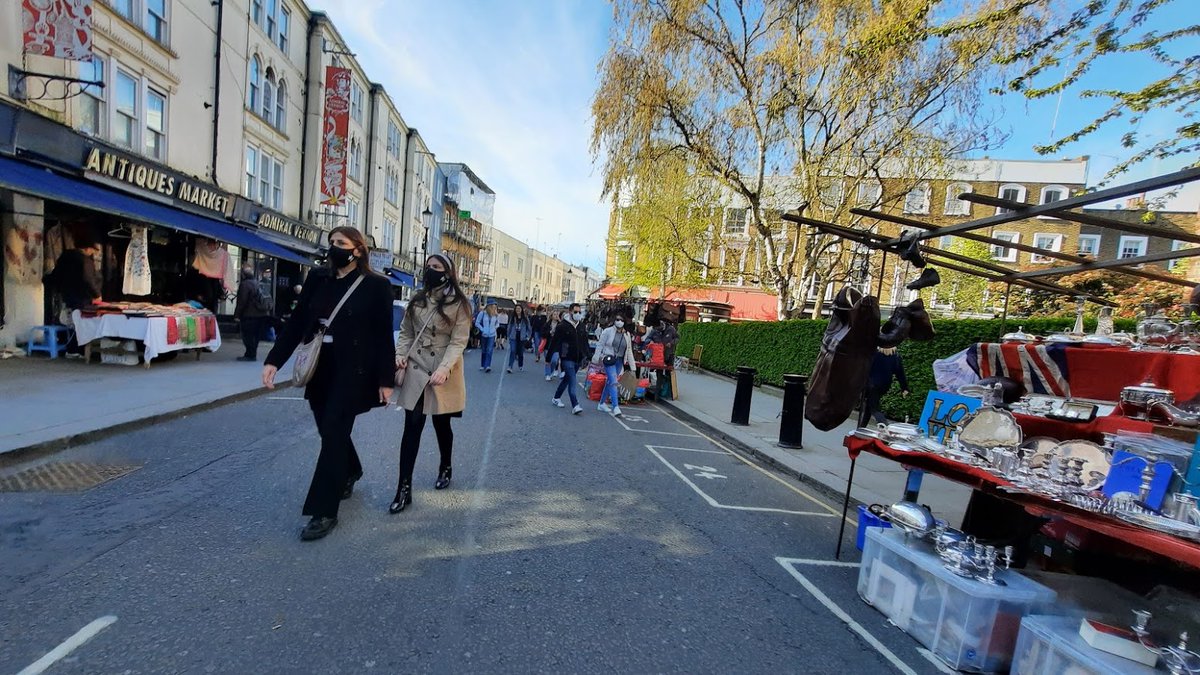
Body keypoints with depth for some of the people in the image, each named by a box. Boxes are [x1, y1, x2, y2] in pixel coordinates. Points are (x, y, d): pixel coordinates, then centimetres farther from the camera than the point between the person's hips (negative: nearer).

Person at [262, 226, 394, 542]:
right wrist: (274, 360, -1)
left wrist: (386, 379, -9)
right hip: (319, 370, 6)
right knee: (330, 431, 17)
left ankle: (325, 512, 7)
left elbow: (383, 335, -8)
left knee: (333, 434, -5)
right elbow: (297, 321, 7)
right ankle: (349, 472, 45)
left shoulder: (376, 285, -8)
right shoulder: (317, 278, 6)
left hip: (352, 373, -5)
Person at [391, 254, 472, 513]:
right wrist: (400, 354, -5)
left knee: (441, 424, 11)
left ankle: (445, 468, 37)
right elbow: (406, 332, 13)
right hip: (415, 370, 3)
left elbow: (459, 340, -12)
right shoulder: (418, 300, 10)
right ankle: (404, 488, 4)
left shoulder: (459, 304, -5)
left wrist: (444, 368, -25)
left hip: (444, 373, -3)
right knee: (412, 427, -1)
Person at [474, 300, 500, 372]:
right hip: (483, 335, -1)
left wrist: (495, 328, 5)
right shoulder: (482, 313, -8)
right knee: (483, 350, 11)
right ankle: (482, 365, 24)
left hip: (492, 335, 1)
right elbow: (477, 323, -3)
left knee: (490, 351, -11)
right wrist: (482, 329, -10)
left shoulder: (495, 315, 1)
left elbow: (497, 323, 19)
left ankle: (487, 366, -15)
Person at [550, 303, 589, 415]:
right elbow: (554, 342, -9)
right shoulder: (563, 326, -9)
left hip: (578, 359, 6)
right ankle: (575, 406, -14)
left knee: (567, 379, 18)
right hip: (567, 359, -6)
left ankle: (556, 398, 35)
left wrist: (586, 355, 12)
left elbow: (585, 342, 18)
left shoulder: (581, 326, 9)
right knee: (572, 382, -13)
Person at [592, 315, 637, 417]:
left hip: (619, 361, 5)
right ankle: (615, 407, -16)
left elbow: (629, 350, 13)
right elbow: (600, 345, -2)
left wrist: (632, 365, 10)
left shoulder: (627, 335, 10)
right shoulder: (607, 331, -4)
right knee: (613, 381, -15)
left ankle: (602, 404, 26)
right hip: (608, 359, -5)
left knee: (610, 382, 13)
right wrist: (596, 358, -8)